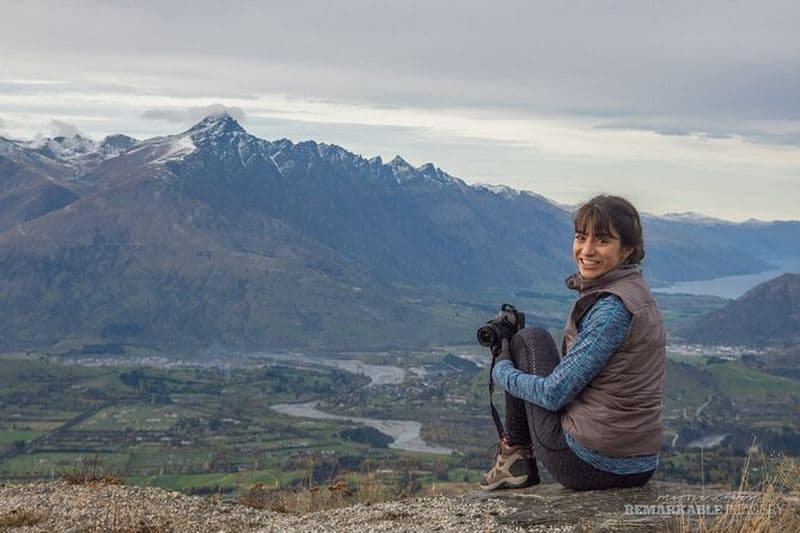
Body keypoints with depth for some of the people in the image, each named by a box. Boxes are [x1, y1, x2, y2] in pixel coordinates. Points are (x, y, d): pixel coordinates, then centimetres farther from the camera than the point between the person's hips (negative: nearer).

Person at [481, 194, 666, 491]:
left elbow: (554, 394, -17)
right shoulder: (635, 290, 8)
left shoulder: (613, 307, -21)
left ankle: (516, 455, 14)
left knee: (530, 340, 6)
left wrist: (502, 370, 0)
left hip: (585, 466, -9)